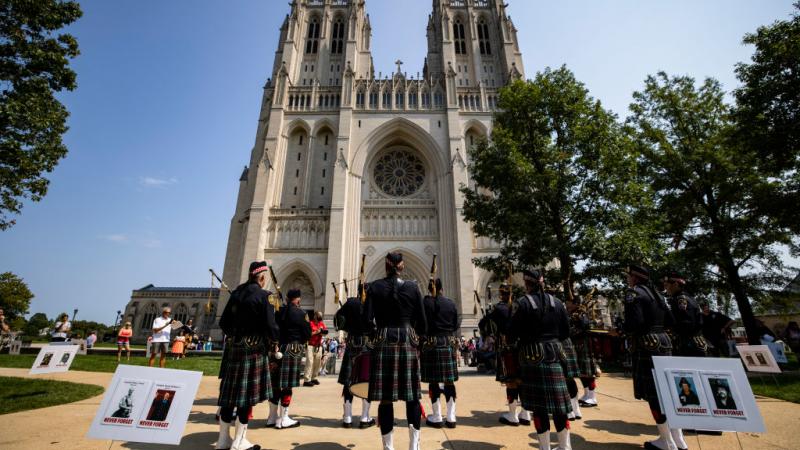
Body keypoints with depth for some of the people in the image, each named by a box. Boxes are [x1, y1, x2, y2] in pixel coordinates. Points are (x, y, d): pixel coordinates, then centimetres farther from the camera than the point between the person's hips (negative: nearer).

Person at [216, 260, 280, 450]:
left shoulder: (236, 292, 7)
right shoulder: (263, 295, -13)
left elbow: (223, 322, 10)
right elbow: (270, 326, -16)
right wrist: (275, 338, 5)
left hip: (233, 347, 7)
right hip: (253, 349, -7)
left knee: (230, 391, 14)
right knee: (247, 393, 3)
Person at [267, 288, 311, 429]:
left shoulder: (279, 312, 8)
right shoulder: (300, 313, -8)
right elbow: (307, 335, -5)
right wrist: (307, 322, 12)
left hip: (278, 349, 7)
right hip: (292, 351, -6)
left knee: (276, 384, 13)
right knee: (287, 385, 1)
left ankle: (272, 417, 24)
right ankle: (283, 419, 10)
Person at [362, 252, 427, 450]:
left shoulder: (374, 286, 0)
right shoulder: (413, 287, 0)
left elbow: (367, 319, -4)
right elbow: (422, 321, 2)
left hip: (383, 344, 0)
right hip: (408, 343, 0)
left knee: (386, 398, 7)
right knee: (412, 396, 12)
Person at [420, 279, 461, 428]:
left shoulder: (424, 302, -6)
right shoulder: (451, 303, 4)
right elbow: (456, 325, 6)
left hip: (431, 345, -3)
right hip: (449, 344, 3)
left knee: (434, 381, 5)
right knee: (449, 381, 10)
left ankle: (437, 417, 14)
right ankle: (451, 417, 16)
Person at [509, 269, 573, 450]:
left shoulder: (522, 303, -11)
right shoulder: (557, 303, 4)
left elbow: (512, 333, -11)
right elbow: (566, 333, 9)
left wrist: (525, 337, 11)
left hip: (533, 358, -4)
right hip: (554, 356, 4)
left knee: (539, 404, 5)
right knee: (558, 402, 13)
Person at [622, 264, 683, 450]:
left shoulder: (633, 292, -11)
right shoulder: (656, 293, 15)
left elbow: (635, 323, -20)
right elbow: (670, 321, 15)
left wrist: (622, 329, -2)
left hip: (647, 345, -9)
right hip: (664, 341, 9)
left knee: (652, 392, 1)